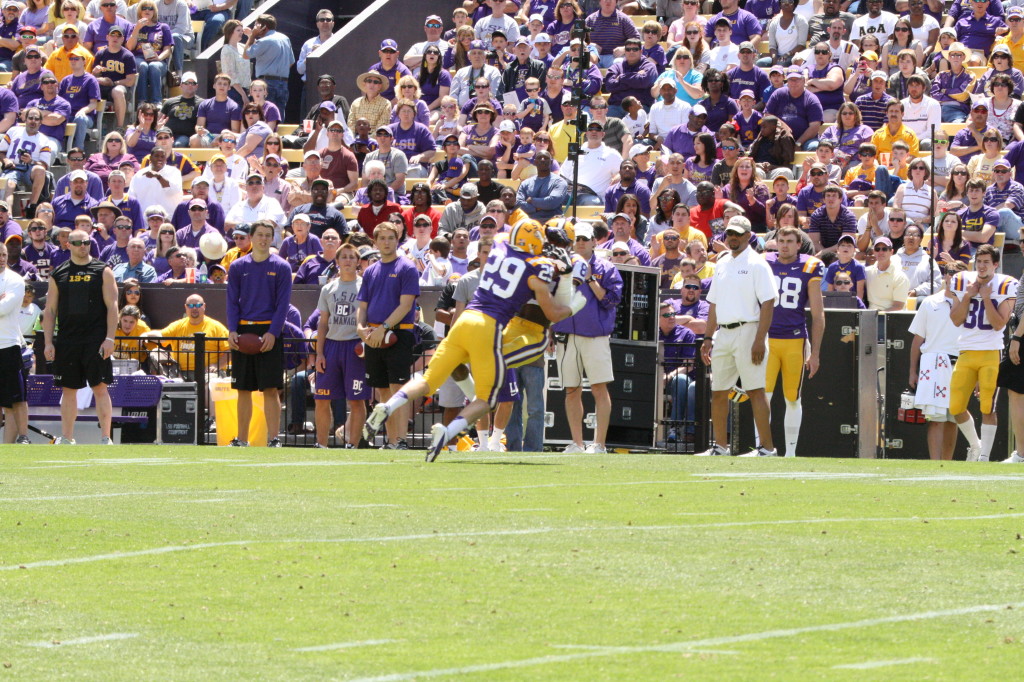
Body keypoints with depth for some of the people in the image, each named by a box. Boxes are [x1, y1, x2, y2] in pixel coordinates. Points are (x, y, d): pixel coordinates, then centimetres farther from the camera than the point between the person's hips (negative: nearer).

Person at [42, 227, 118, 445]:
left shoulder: (103, 271, 3)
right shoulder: (58, 274, 10)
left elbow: (112, 307, -1)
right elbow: (50, 310, 11)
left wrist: (109, 339, -10)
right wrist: (48, 343, 3)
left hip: (96, 341, -3)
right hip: (67, 341, 3)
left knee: (100, 387, -7)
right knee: (68, 389, 6)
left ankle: (105, 438, -5)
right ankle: (66, 438, 12)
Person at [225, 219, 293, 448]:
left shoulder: (281, 267, 2)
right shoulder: (238, 267, 9)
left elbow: (283, 304, -2)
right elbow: (232, 301, 8)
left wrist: (272, 333, -12)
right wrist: (232, 330, -6)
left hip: (269, 333, -3)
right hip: (243, 331, 3)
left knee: (271, 389, -7)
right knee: (243, 389, 6)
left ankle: (274, 439, -7)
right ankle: (241, 439, 11)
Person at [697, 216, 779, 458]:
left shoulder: (757, 264, -6)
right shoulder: (722, 263, 17)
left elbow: (768, 302, -13)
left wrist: (759, 340, -20)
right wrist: (708, 338, 15)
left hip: (747, 330, -8)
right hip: (723, 333, 8)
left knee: (755, 390, -10)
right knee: (718, 392, 9)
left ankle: (767, 448, -9)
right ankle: (719, 448, 16)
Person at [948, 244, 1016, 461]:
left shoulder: (1005, 286, -4)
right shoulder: (963, 282, 7)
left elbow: (999, 324, -10)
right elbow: (956, 320, 4)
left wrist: (986, 297, -13)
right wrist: (968, 296, -6)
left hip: (991, 354, -4)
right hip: (966, 352, 4)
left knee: (988, 408, -8)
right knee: (956, 407, 4)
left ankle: (984, 455, -2)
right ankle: (975, 446, 27)